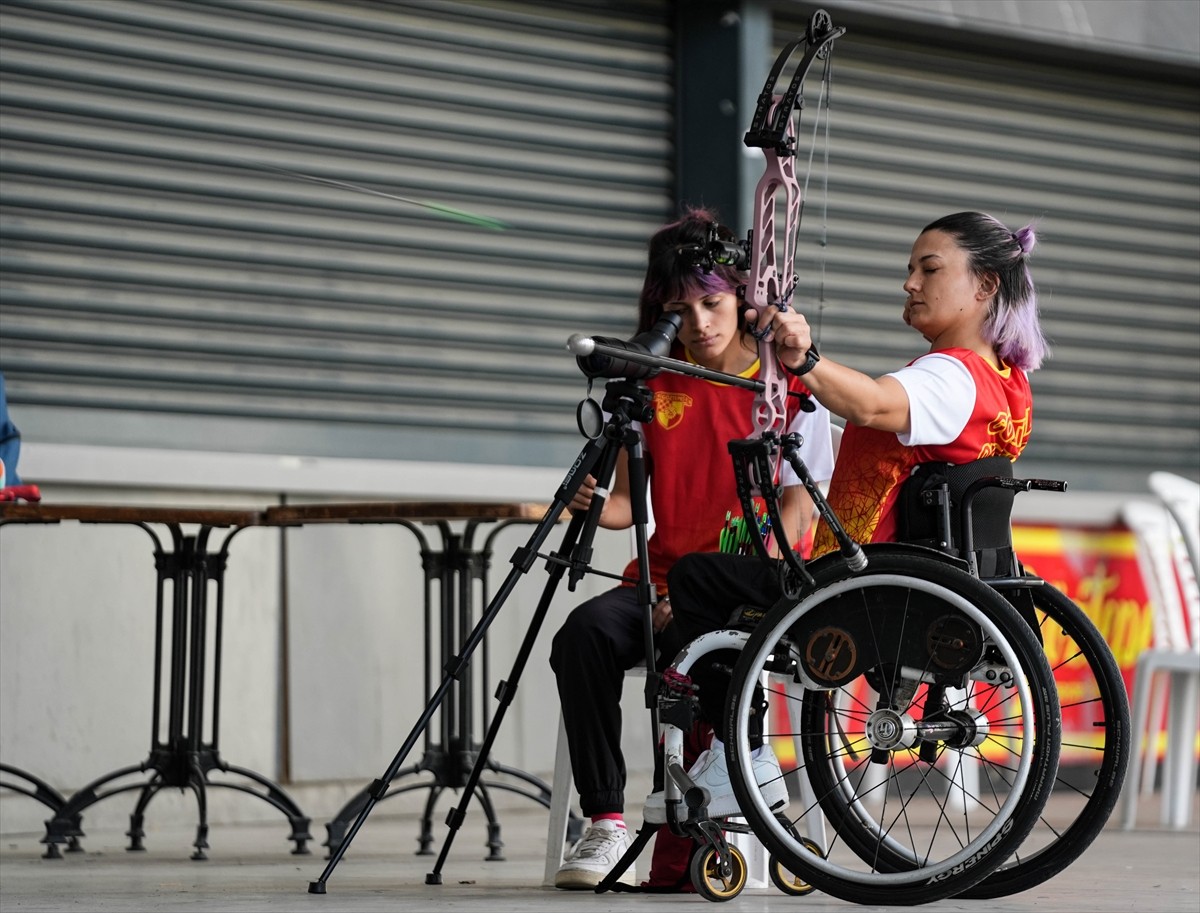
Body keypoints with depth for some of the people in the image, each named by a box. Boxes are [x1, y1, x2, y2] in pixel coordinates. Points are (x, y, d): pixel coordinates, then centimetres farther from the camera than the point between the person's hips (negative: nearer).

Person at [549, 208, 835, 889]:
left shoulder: (790, 386, 2)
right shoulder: (651, 385, 14)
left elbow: (796, 514, -5)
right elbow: (630, 502, 13)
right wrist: (595, 504, -14)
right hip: (660, 579, 4)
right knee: (585, 632, -29)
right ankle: (606, 826, -28)